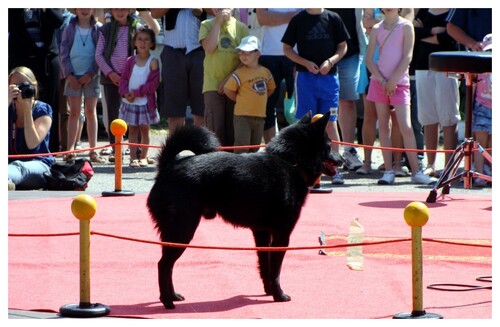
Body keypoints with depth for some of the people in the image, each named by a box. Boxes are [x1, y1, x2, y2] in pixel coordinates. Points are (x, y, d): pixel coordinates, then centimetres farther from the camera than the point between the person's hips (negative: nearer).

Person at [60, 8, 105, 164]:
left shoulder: (98, 29, 0)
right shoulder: (70, 29, 4)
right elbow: (64, 53, 3)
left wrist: (91, 74, -11)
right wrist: (69, 74, -8)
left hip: (91, 76, -1)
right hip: (73, 76, 1)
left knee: (91, 112, 3)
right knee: (74, 112, 2)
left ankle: (93, 150, 4)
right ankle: (70, 150, 1)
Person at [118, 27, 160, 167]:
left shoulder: (153, 62, -7)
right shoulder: (130, 61, 3)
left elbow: (153, 84, -13)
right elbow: (123, 79, 2)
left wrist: (137, 93, -17)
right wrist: (125, 93, -16)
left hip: (145, 102, -3)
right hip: (129, 102, 3)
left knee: (144, 129, 6)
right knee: (132, 129, 6)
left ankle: (143, 157, 13)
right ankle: (133, 157, 9)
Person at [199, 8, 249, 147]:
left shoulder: (241, 27, 7)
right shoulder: (207, 25, 7)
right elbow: (209, 48, -10)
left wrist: (229, 78, -8)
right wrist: (218, 22, -7)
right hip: (213, 85, -1)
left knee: (233, 129, 1)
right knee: (216, 128, -7)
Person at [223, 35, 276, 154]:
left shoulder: (265, 72, 6)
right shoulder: (239, 74, -10)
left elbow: (271, 88, 20)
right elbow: (227, 90, -9)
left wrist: (259, 100, 10)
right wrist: (240, 100, -2)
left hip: (260, 116, 5)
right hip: (243, 116, -5)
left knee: (255, 145, 13)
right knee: (242, 145, -11)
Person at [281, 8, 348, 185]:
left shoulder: (333, 18, 4)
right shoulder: (298, 20, 2)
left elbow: (343, 46, 9)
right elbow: (287, 49, 5)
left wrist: (330, 61, -10)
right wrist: (306, 63, -9)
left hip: (329, 76, 0)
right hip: (305, 77, 0)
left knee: (331, 123, -1)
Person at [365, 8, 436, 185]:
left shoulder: (406, 26, 1)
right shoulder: (376, 29, 9)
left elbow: (407, 56, -6)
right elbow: (369, 59, 4)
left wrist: (392, 80, -11)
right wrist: (382, 80, -8)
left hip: (399, 82, -3)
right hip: (379, 82, 3)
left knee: (406, 127, -11)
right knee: (383, 127, 3)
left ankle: (416, 172, -8)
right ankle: (388, 171, 5)